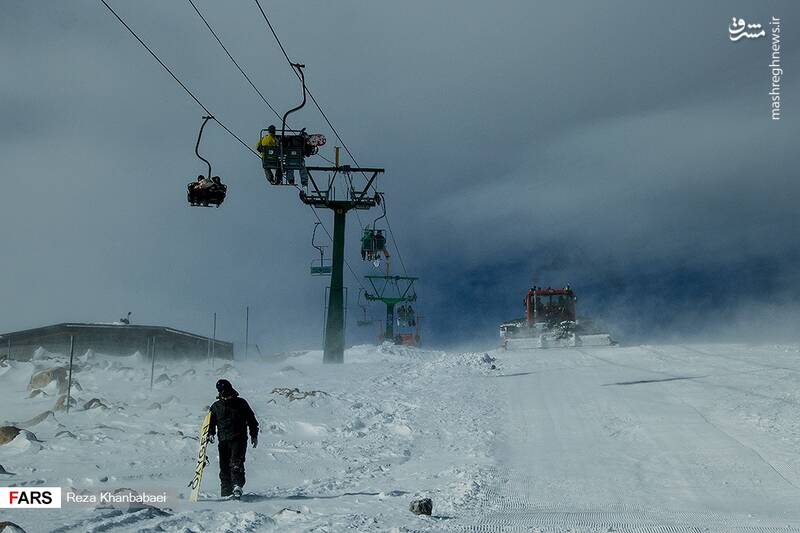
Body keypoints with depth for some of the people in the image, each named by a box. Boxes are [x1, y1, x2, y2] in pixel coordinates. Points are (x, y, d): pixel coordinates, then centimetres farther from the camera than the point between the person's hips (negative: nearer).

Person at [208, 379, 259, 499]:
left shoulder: (241, 403, 5)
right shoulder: (216, 406, 11)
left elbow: (251, 419, 10)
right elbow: (211, 422, 19)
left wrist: (254, 435, 6)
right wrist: (211, 433, 1)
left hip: (239, 439, -3)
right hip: (223, 441, 3)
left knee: (236, 463, -20)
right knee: (224, 467, 2)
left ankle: (237, 487, -28)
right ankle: (226, 493, 7)